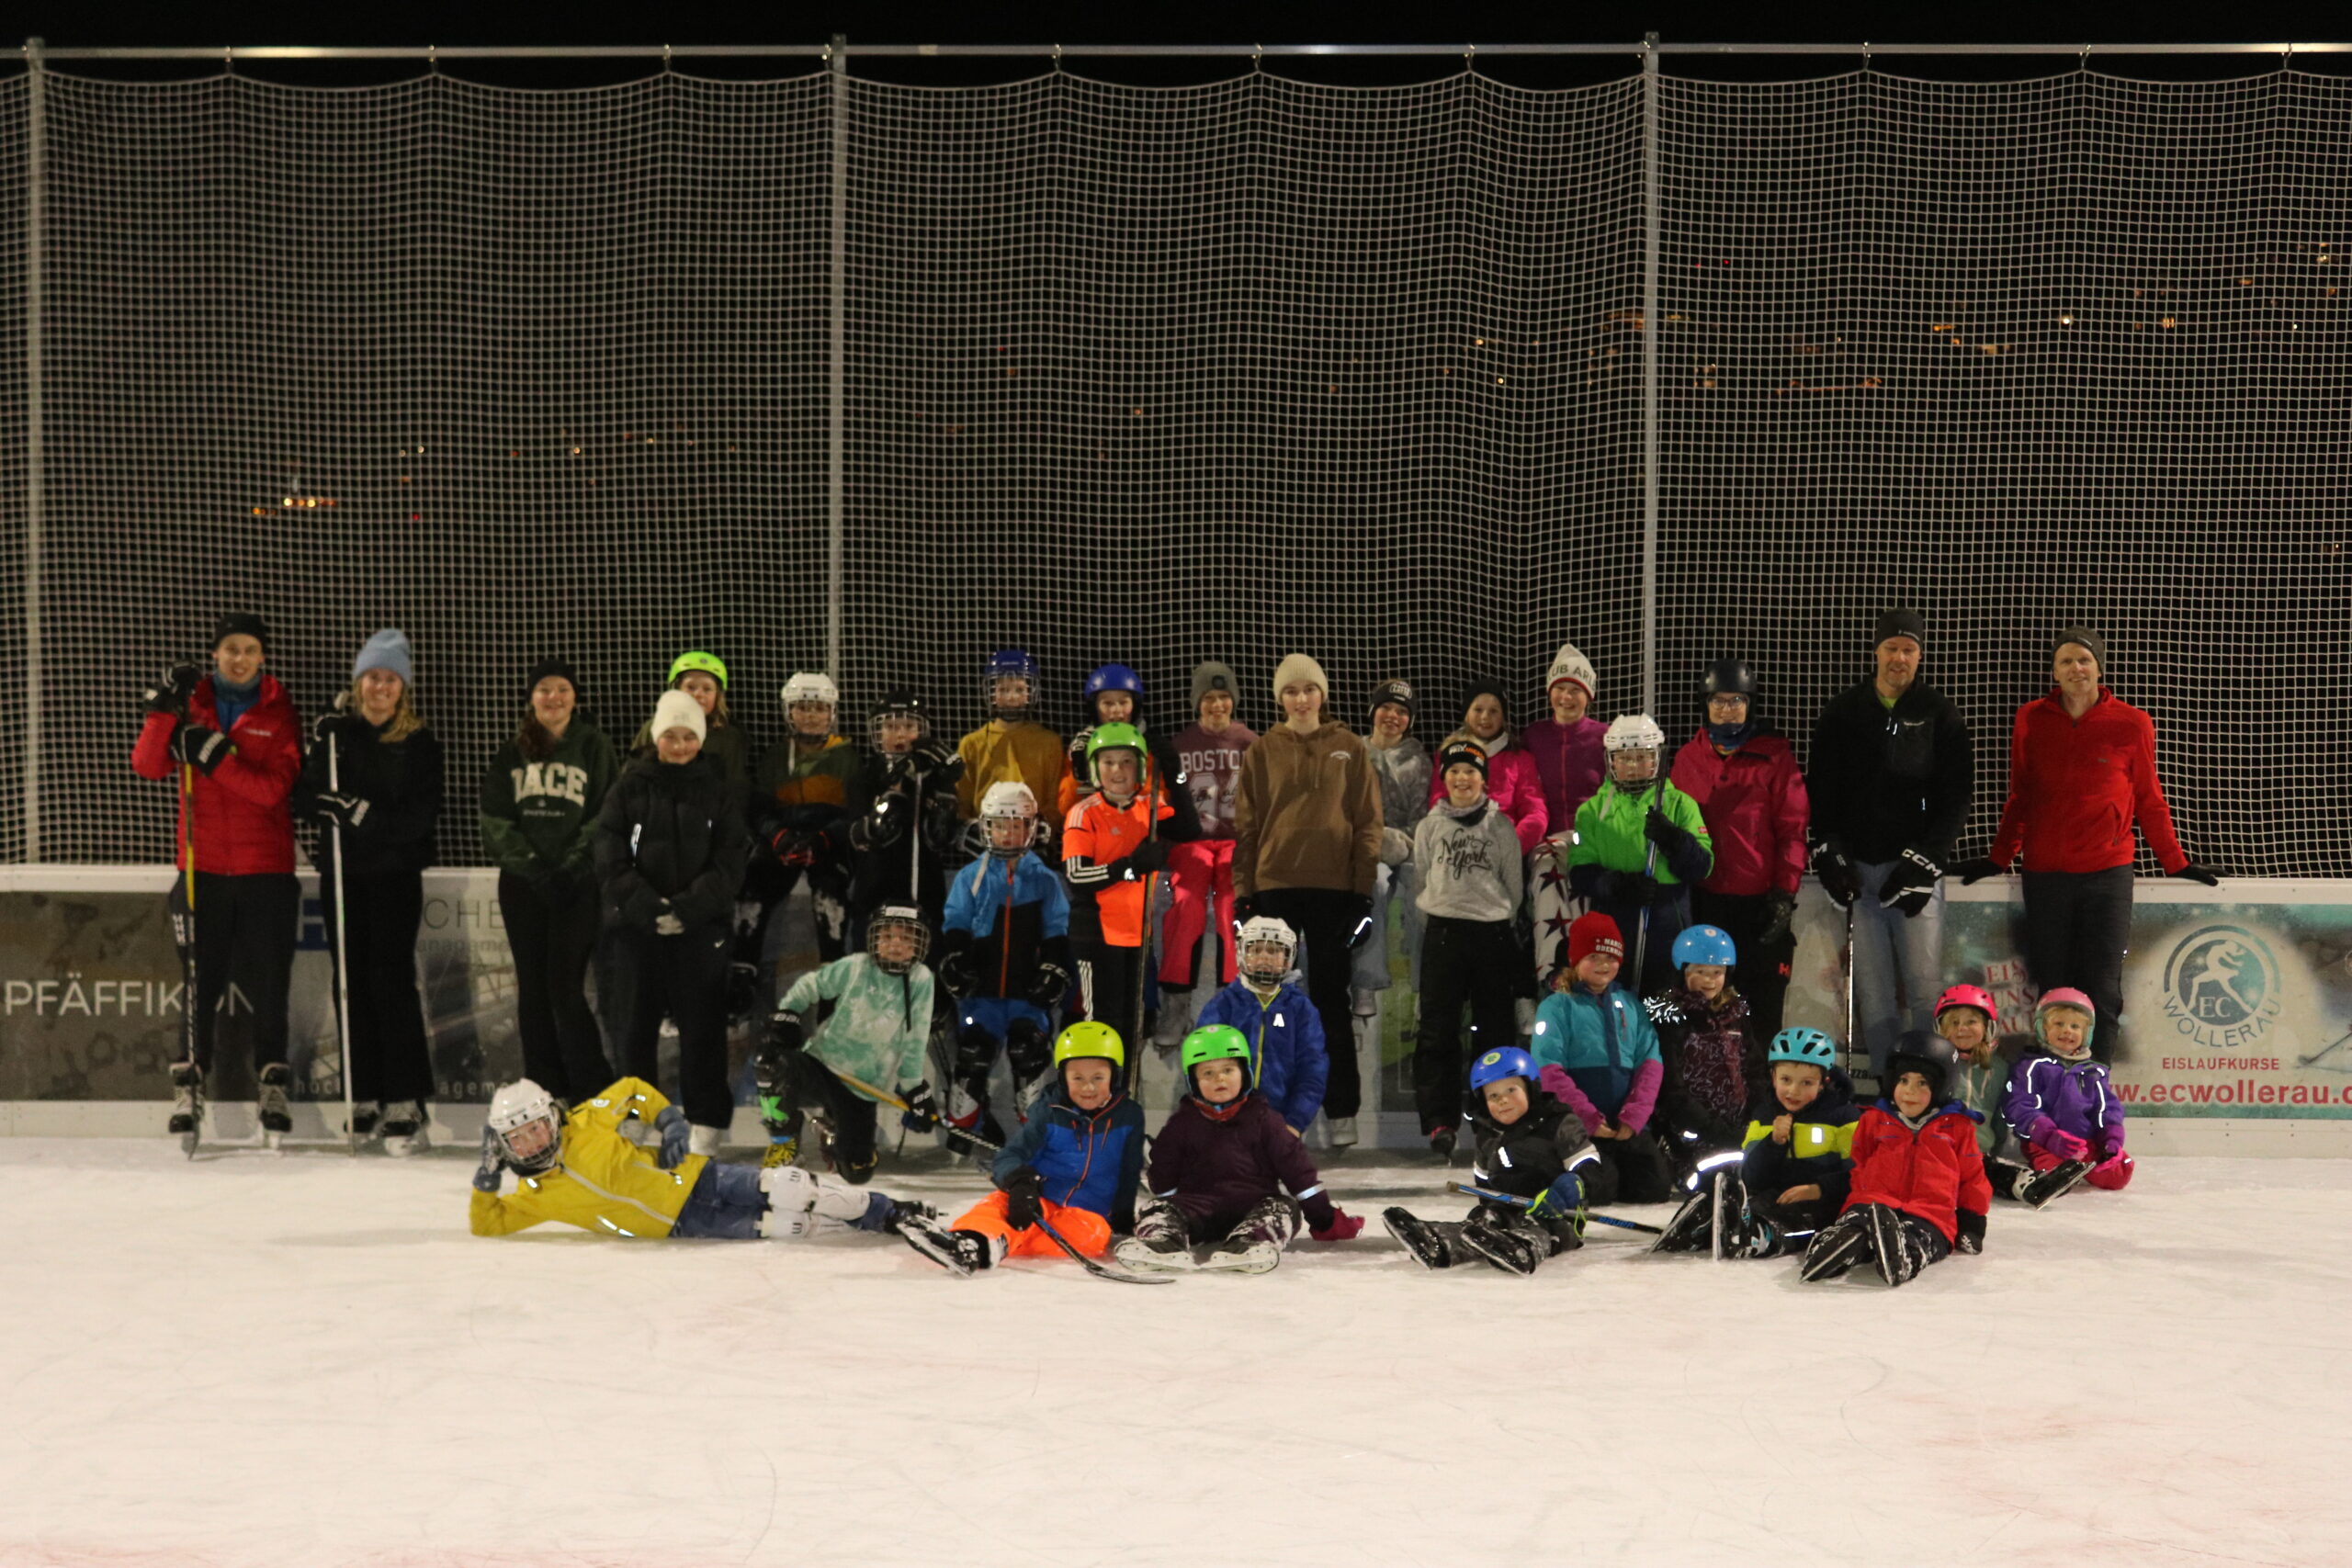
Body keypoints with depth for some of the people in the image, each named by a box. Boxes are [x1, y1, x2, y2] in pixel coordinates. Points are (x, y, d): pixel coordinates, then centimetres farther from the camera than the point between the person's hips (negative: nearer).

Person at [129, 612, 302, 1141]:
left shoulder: (279, 713, 3)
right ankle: (191, 1083, 9)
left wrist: (216, 755, -21)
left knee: (268, 979, 1)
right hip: (203, 865, 1)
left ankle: (271, 1084, 10)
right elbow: (148, 765, -4)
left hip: (267, 868, -1)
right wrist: (163, 710, -18)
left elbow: (273, 789, -10)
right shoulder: (191, 704, 8)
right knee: (201, 978, 0)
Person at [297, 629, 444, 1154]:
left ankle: (405, 1105, -9)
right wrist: (330, 801, -17)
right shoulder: (332, 732, 8)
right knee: (352, 982, 5)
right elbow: (305, 797, 5)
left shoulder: (421, 742, 1)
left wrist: (369, 815, -20)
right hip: (342, 873, 3)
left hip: (396, 875, -3)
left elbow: (423, 815, -7)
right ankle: (365, 1099, 13)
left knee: (392, 978, -9)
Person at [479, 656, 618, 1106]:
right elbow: (496, 819, 5)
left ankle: (593, 1091, -4)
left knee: (564, 985, -10)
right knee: (532, 988, 4)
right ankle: (543, 1092, 10)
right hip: (522, 883, 3)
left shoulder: (594, 747, 3)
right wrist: (532, 866, -8)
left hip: (577, 884, -3)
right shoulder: (513, 753, 11)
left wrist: (570, 868, -12)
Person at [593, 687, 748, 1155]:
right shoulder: (631, 786, 5)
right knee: (638, 1019, 6)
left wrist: (690, 906, -14)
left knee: (702, 1020, -1)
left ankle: (707, 1121, 6)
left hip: (701, 924, -1)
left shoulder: (720, 791, 5)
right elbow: (610, 854, -1)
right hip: (637, 923, 1)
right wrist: (645, 903, -13)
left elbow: (730, 860, -1)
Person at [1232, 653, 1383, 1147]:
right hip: (1274, 886, 1)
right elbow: (1246, 826, 6)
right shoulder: (1262, 752, 6)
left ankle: (1342, 1111, 7)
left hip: (1332, 887, -1)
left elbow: (1367, 822, 3)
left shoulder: (1350, 749, 5)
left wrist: (1363, 891, -3)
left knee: (1330, 998, 3)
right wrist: (1243, 892, 0)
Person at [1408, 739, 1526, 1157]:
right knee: (1438, 1029, -6)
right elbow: (1420, 880, 12)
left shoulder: (1501, 827, 7)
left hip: (1493, 934, 0)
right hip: (1443, 932, 0)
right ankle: (1440, 1120, -6)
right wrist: (1436, 921, 6)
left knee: (1496, 1027, 3)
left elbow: (1514, 885, 11)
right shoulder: (1430, 827, 10)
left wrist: (1501, 921, 7)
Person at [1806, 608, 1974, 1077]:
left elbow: (1956, 797, -1)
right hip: (1858, 866, 2)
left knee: (1923, 982, -8)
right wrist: (1827, 852, -1)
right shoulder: (1843, 712, 8)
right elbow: (1820, 787, 10)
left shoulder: (1940, 715, 2)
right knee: (1873, 986, 2)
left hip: (1917, 865, -2)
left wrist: (1925, 860, -10)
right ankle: (1885, 1079, 7)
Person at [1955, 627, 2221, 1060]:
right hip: (2045, 874, 2)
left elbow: (2148, 800, 9)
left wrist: (2176, 863, 9)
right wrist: (1997, 860, 16)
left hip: (2107, 871, -2)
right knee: (2053, 989, 4)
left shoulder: (2132, 724, 1)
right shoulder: (2031, 720, 6)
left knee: (2102, 992, -5)